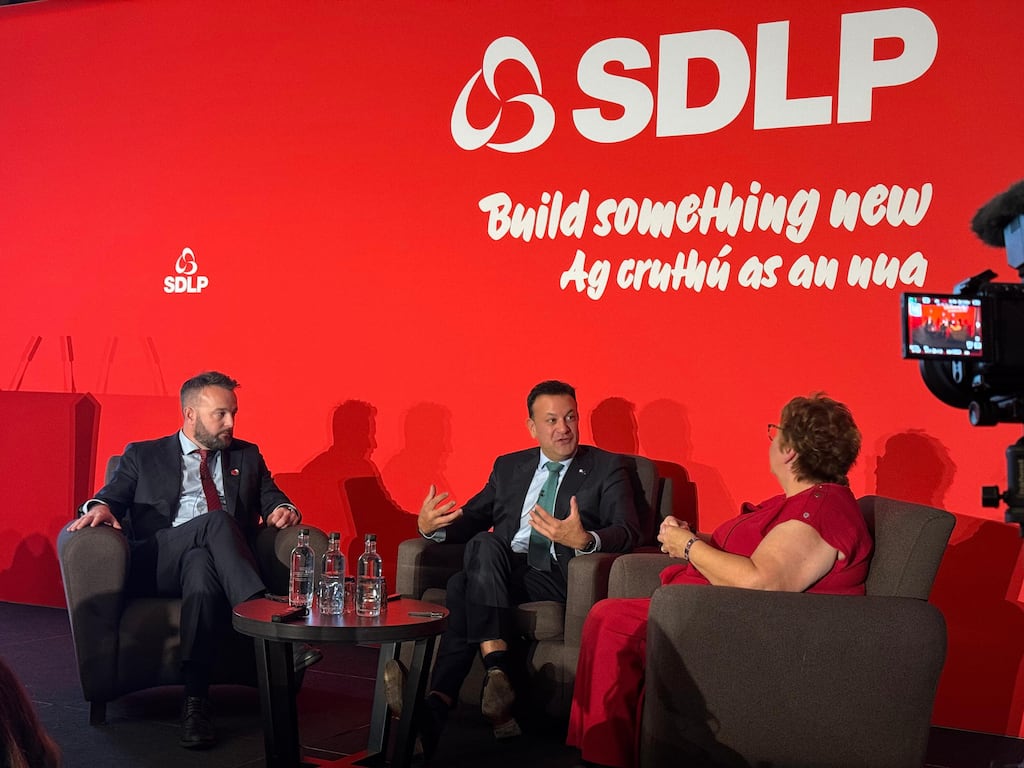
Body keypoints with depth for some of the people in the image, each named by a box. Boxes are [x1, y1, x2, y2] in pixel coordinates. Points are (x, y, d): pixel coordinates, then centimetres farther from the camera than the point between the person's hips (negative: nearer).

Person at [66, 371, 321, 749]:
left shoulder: (247, 456, 27)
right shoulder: (143, 456, 21)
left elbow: (273, 500, 21)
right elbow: (110, 497, 12)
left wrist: (283, 510, -4)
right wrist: (99, 507, -13)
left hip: (212, 559, 1)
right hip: (155, 566, -1)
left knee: (202, 564, -39)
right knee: (217, 521, -32)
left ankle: (196, 700, -46)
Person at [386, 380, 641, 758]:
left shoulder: (607, 468, 10)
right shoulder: (509, 467, 24)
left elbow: (627, 533, -4)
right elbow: (471, 518, 20)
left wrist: (583, 540, -27)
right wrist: (430, 526, -5)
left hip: (558, 577, -4)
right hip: (502, 570, 4)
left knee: (466, 587, -31)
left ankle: (437, 704, -39)